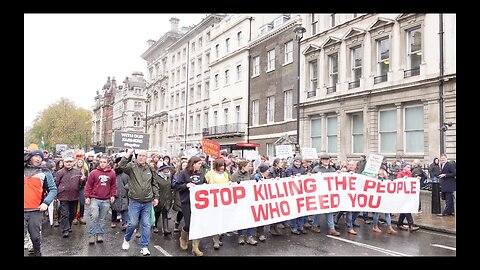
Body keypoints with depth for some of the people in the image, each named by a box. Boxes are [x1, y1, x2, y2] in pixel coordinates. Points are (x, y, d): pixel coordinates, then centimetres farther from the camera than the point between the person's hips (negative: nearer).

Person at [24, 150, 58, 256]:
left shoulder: (45, 172, 5)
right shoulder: (25, 169, 9)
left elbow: (53, 190, 4)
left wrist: (46, 203, -9)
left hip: (36, 210, -1)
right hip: (25, 209, 1)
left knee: (35, 236, 7)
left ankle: (37, 252, 26)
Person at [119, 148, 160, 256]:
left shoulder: (150, 169, 6)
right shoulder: (131, 166, -3)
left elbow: (154, 184, 13)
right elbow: (121, 166, -24)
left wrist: (156, 197, 10)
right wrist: (128, 154, -27)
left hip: (148, 202, 3)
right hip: (134, 201, -2)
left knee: (146, 225, 5)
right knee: (133, 223, 2)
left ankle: (144, 247, 16)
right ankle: (126, 240, 31)